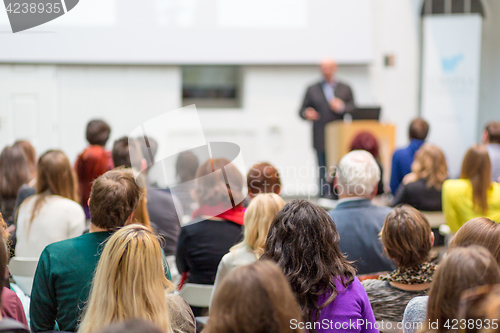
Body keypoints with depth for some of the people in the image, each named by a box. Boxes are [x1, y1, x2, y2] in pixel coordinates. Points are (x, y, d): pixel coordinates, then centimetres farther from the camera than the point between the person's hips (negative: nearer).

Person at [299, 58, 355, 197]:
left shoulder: (345, 89, 17)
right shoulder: (312, 89, 16)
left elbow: (354, 108, 8)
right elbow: (302, 110, 12)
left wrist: (342, 107, -11)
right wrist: (307, 114, -11)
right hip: (322, 141, 0)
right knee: (324, 173, -5)